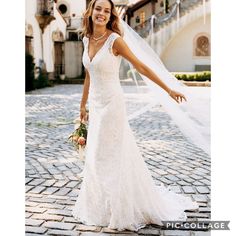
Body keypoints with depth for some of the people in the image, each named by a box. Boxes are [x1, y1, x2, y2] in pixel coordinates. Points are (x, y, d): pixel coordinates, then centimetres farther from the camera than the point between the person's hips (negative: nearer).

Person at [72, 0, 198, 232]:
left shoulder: (114, 40, -14)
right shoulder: (87, 39, 7)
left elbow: (141, 67, -11)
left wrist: (168, 89, -11)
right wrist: (83, 105, 22)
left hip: (111, 104, -7)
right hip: (96, 105, 7)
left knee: (110, 157, 1)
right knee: (96, 157, 15)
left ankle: (117, 210, 18)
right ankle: (100, 205, 33)